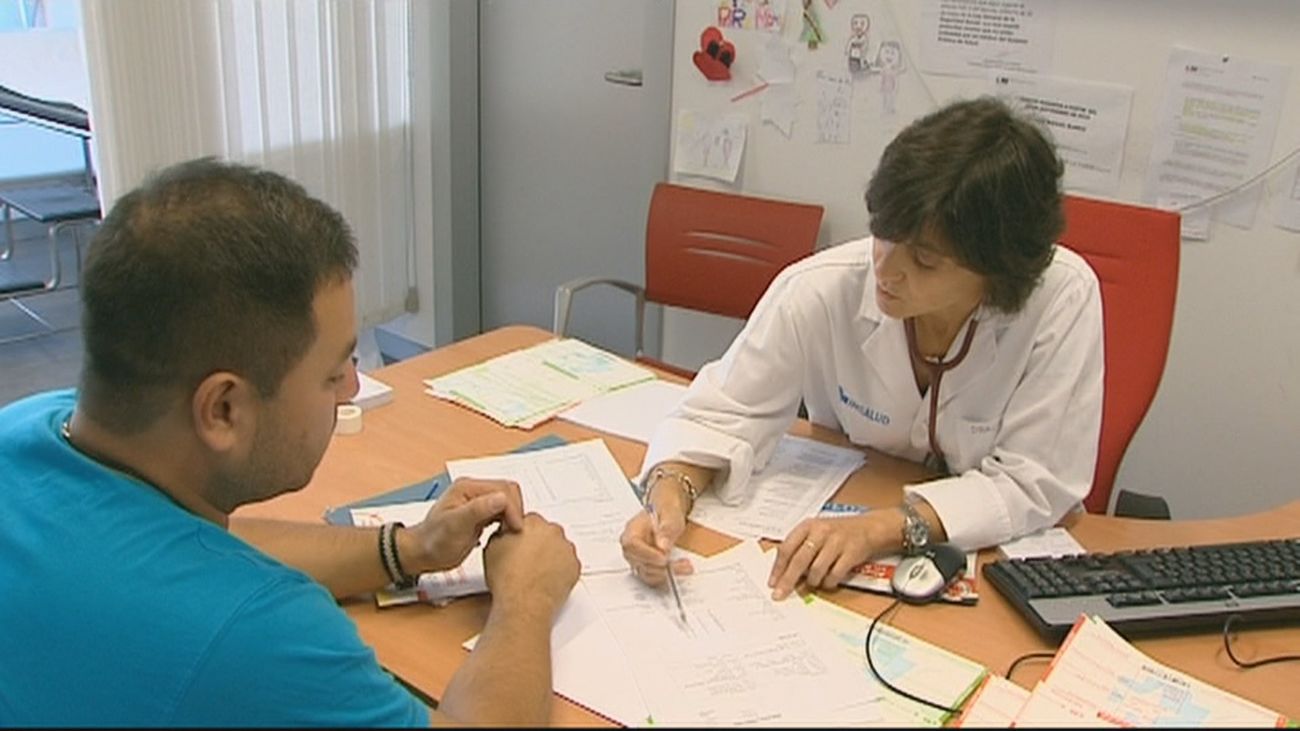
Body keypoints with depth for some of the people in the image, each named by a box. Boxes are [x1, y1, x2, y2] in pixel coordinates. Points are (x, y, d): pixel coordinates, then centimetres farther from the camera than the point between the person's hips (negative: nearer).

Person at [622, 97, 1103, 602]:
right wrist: (670, 498, -28)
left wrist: (882, 528, -31)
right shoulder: (819, 291, -20)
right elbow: (723, 412, -8)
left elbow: (1033, 483, -18)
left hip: (1002, 555, 0)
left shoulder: (1064, 299, -23)